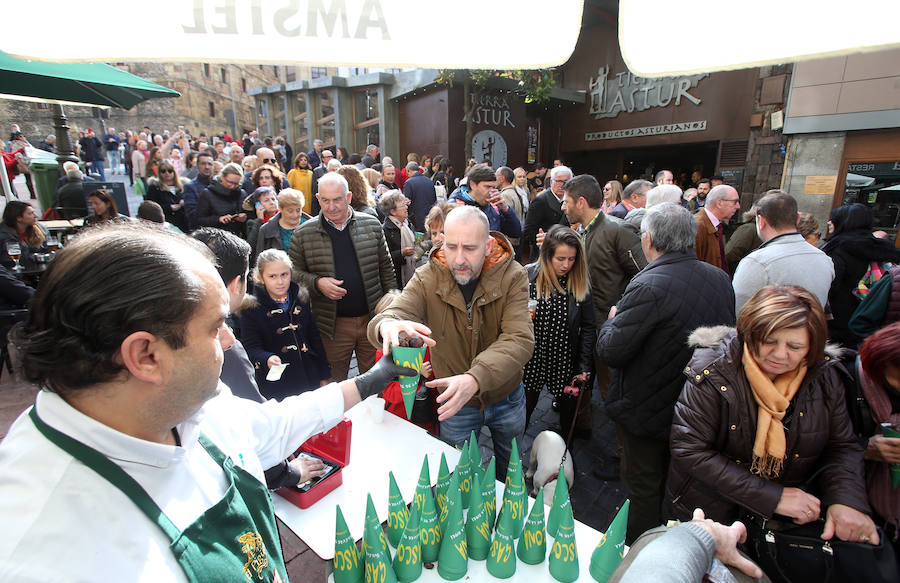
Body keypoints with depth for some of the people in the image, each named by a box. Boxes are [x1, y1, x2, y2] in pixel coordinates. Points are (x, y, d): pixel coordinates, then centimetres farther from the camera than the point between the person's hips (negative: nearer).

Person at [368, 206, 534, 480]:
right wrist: (386, 325, -54)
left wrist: (475, 378, -49)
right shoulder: (426, 279, -18)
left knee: (510, 469, 28)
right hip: (454, 401, 0)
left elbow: (519, 340, -32)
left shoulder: (512, 277, -21)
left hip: (507, 398, 1)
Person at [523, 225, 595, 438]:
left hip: (566, 363, 1)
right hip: (531, 360, -1)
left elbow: (588, 328, -3)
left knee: (568, 416, 18)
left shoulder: (580, 282, -7)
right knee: (524, 411, 16)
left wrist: (584, 367, -6)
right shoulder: (528, 275, -10)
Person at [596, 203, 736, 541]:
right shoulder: (721, 279, -5)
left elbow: (611, 352, -26)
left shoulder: (649, 287, -30)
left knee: (643, 488, 14)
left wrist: (612, 321, -7)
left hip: (647, 410, -7)